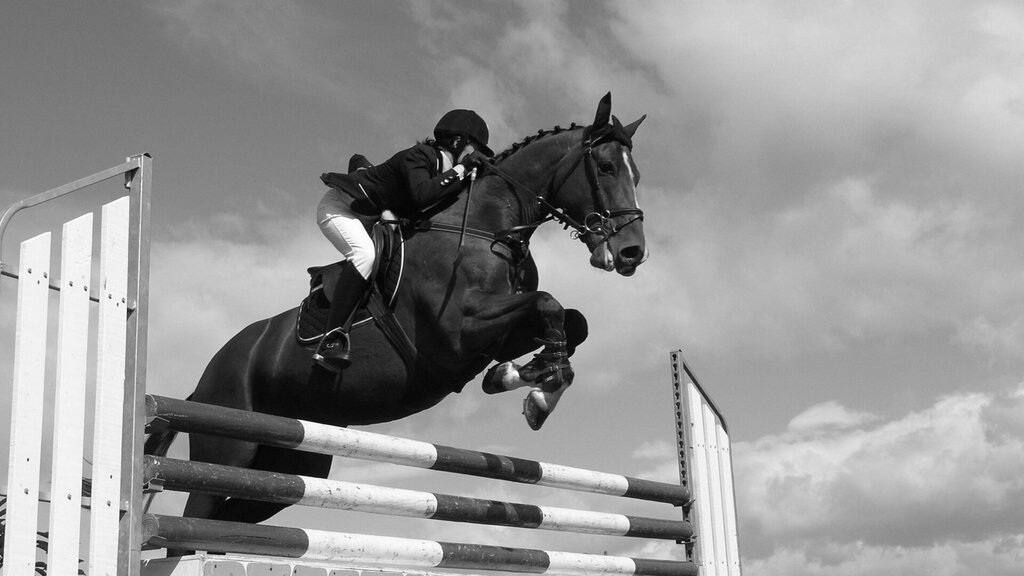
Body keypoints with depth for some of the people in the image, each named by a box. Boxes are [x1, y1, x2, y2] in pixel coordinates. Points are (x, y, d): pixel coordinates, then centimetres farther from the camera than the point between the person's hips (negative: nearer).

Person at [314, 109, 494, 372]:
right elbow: (421, 195, -37)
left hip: (369, 219, 10)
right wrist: (461, 169, -30)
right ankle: (333, 337, -38)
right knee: (365, 254, -34)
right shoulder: (418, 156, -19)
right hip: (338, 206, -10)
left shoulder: (444, 171, 7)